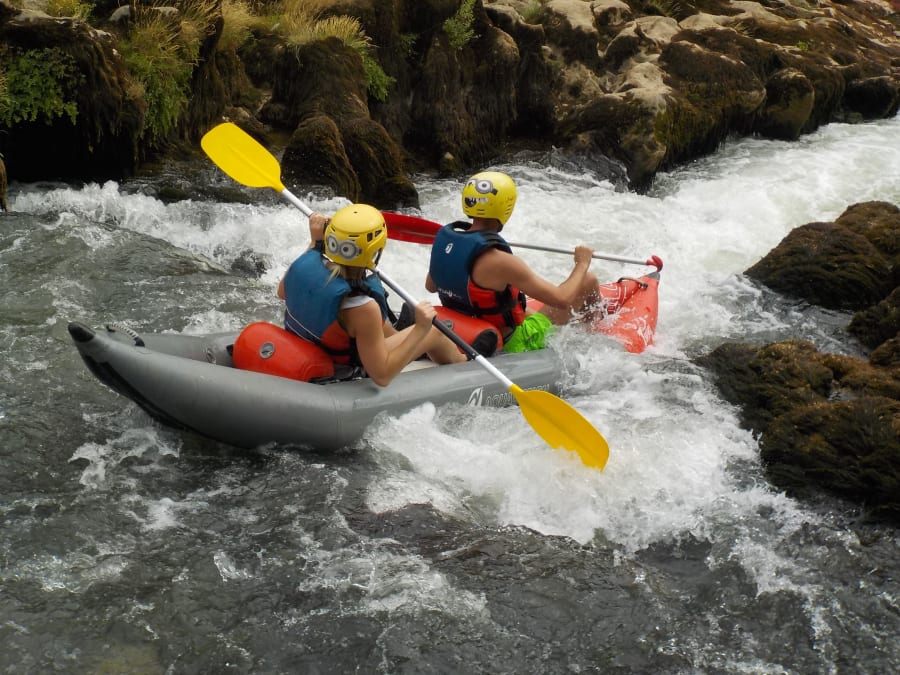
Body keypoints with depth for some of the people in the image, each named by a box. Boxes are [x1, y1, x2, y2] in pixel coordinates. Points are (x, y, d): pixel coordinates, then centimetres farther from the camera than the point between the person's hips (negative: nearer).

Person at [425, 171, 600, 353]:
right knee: (588, 280, 3)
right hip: (511, 345, -7)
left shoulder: (442, 238, -10)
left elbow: (430, 287, 11)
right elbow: (562, 300, -25)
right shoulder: (499, 261, -31)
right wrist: (582, 263, -7)